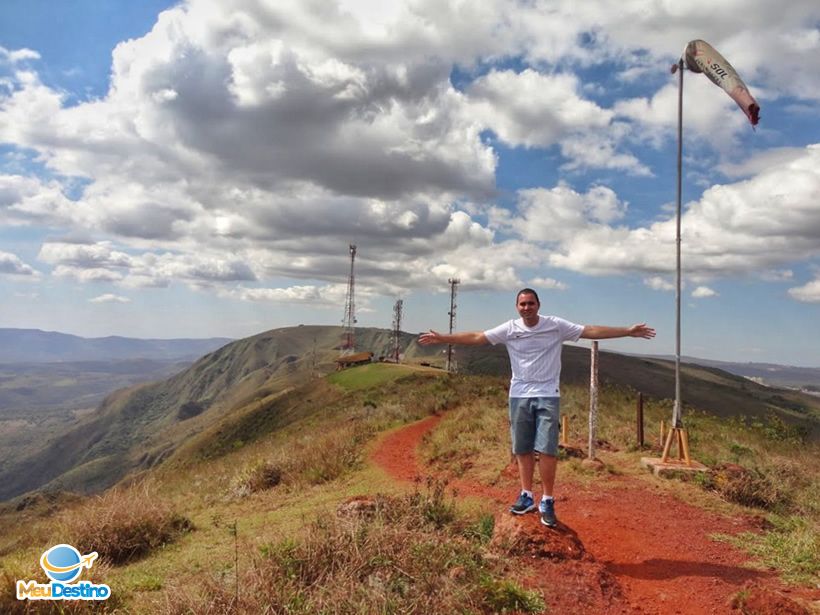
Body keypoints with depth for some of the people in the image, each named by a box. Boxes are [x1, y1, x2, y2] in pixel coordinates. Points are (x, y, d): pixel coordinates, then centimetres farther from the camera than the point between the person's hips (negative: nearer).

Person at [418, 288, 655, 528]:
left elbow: (591, 331, -7)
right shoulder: (509, 329, -2)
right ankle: (527, 496, 23)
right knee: (522, 449, 9)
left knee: (547, 449, -6)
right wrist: (442, 338, -6)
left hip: (547, 396, -2)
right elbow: (476, 337, -2)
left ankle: (547, 501, 7)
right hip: (519, 396, 2)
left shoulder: (556, 325, -5)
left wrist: (629, 331, -12)